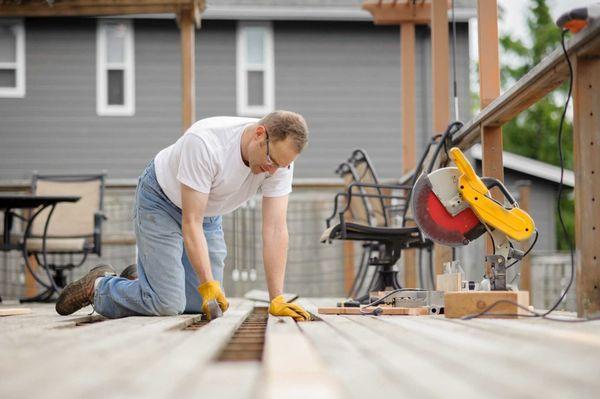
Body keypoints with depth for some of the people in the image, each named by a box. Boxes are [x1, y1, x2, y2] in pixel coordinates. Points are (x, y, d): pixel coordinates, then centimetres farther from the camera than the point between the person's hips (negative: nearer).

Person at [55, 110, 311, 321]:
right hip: (161, 201, -6)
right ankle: (98, 288, 9)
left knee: (204, 305, 0)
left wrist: (277, 300, -28)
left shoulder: (280, 159, -22)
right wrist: (209, 285, -39)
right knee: (166, 303, -18)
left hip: (209, 213, 6)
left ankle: (141, 280, 26)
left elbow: (275, 228, -22)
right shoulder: (205, 142, -38)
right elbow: (191, 222, -34)